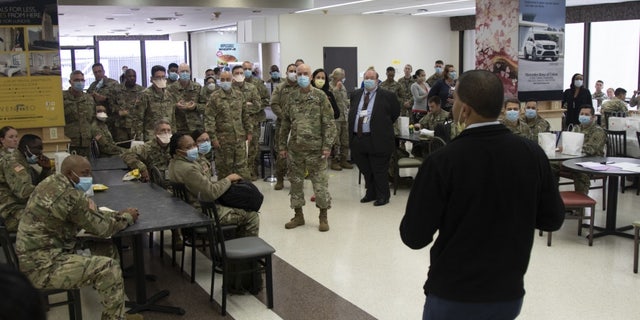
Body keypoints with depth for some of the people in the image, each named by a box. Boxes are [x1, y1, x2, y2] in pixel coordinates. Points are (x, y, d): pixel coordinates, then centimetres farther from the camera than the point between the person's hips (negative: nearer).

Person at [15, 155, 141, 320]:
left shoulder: (53, 183, 7)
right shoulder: (70, 195, -23)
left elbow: (91, 216, 16)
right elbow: (101, 228, -13)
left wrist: (118, 214, 5)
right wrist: (127, 217, 3)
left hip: (39, 253, 10)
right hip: (42, 266, -10)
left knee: (107, 248, 10)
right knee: (109, 268, -17)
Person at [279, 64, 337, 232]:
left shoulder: (320, 96, -3)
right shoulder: (292, 97, 9)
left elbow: (328, 122, -6)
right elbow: (285, 123, 13)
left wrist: (327, 145, -13)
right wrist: (282, 145, 10)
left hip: (315, 147, -4)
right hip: (295, 148, 4)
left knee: (320, 182, 0)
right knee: (295, 181, 10)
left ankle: (323, 217, 12)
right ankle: (298, 215, 23)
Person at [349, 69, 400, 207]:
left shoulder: (386, 96, -5)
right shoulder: (356, 94, 11)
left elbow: (396, 112, 6)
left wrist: (384, 125, 8)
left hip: (377, 139, -5)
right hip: (358, 138, 6)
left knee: (379, 171, 2)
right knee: (365, 170, 16)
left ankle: (383, 196, 16)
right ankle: (371, 193, 30)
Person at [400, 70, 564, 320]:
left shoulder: (442, 161, -20)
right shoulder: (532, 153, -9)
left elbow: (414, 236, -16)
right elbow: (552, 219, 2)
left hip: (453, 296, -3)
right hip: (509, 293, 4)